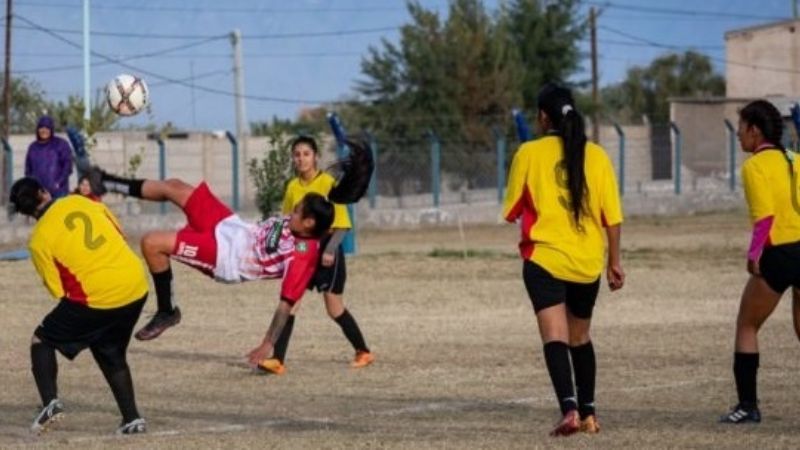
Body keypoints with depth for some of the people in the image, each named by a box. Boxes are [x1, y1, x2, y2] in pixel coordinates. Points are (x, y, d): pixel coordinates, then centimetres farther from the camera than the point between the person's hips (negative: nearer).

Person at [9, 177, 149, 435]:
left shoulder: (39, 239, -5)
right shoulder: (79, 202, 5)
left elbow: (58, 290, 0)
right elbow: (119, 232, 16)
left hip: (98, 297, -5)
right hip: (136, 289, 5)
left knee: (42, 341, 13)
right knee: (111, 354, 25)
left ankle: (50, 402, -5)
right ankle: (132, 418, 17)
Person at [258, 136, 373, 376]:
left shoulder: (328, 183, -10)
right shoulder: (293, 186, 7)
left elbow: (341, 222, -13)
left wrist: (330, 249, -24)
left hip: (325, 249, -5)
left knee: (334, 308, 3)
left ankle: (363, 353, 23)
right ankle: (277, 360, -12)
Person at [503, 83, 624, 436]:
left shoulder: (529, 154, -4)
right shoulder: (596, 156, 1)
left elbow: (512, 211, 4)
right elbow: (612, 217, 1)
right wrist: (614, 261, 10)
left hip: (545, 259, -3)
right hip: (587, 263, 3)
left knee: (555, 338, -10)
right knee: (580, 338, 20)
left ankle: (570, 409, -28)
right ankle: (588, 414, 25)